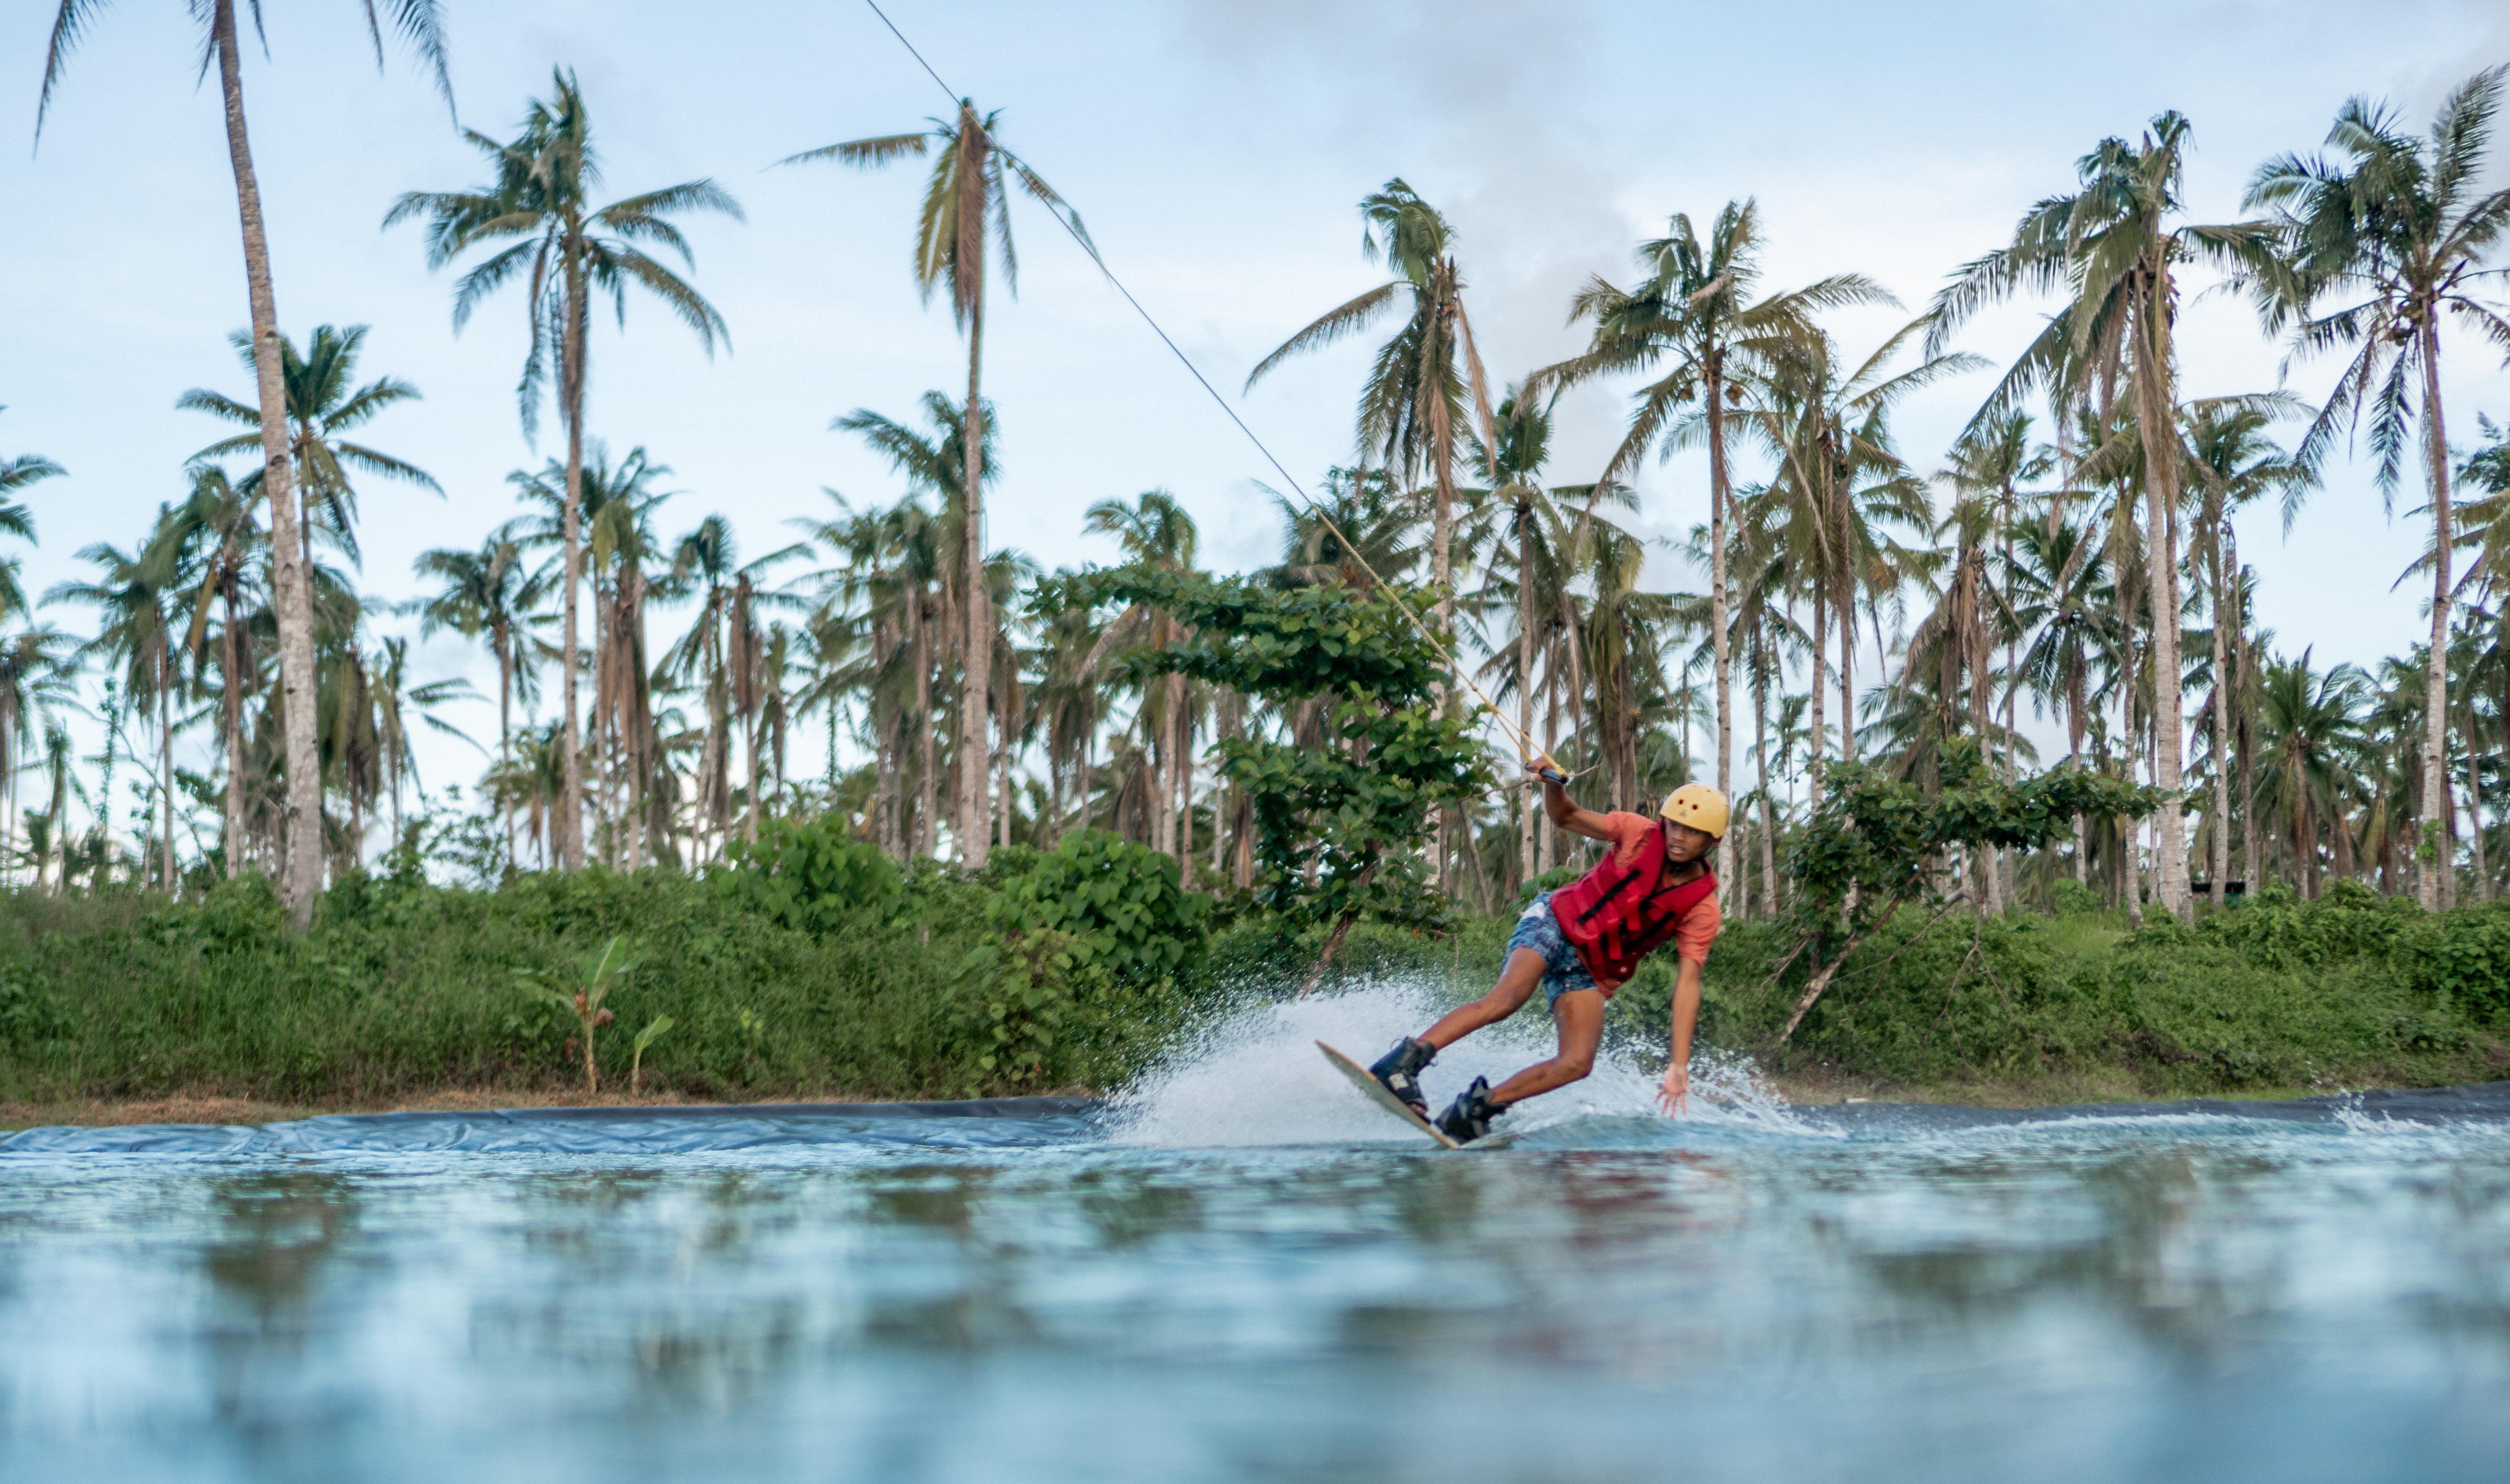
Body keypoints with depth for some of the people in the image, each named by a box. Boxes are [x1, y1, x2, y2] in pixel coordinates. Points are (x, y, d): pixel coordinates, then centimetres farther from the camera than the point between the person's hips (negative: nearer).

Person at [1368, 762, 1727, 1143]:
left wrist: (1679, 1065, -21)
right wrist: (1552, 783, -19)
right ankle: (1401, 1063, -34)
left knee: (1577, 1063, -18)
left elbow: (1687, 984, -14)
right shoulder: (1640, 833, -10)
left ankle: (1477, 1107, -8)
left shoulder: (1702, 908, -11)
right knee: (1508, 997, -31)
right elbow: (1566, 817, 4)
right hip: (1558, 922, -2)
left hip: (1589, 972, 3)